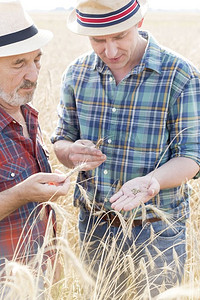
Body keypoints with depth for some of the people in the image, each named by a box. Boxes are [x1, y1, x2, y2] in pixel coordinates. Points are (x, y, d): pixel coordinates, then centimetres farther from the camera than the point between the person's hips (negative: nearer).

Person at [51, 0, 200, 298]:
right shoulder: (77, 73, -2)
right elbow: (62, 140, 6)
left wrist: (151, 181, -33)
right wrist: (72, 153, -19)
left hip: (157, 228, -3)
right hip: (94, 225, 4)